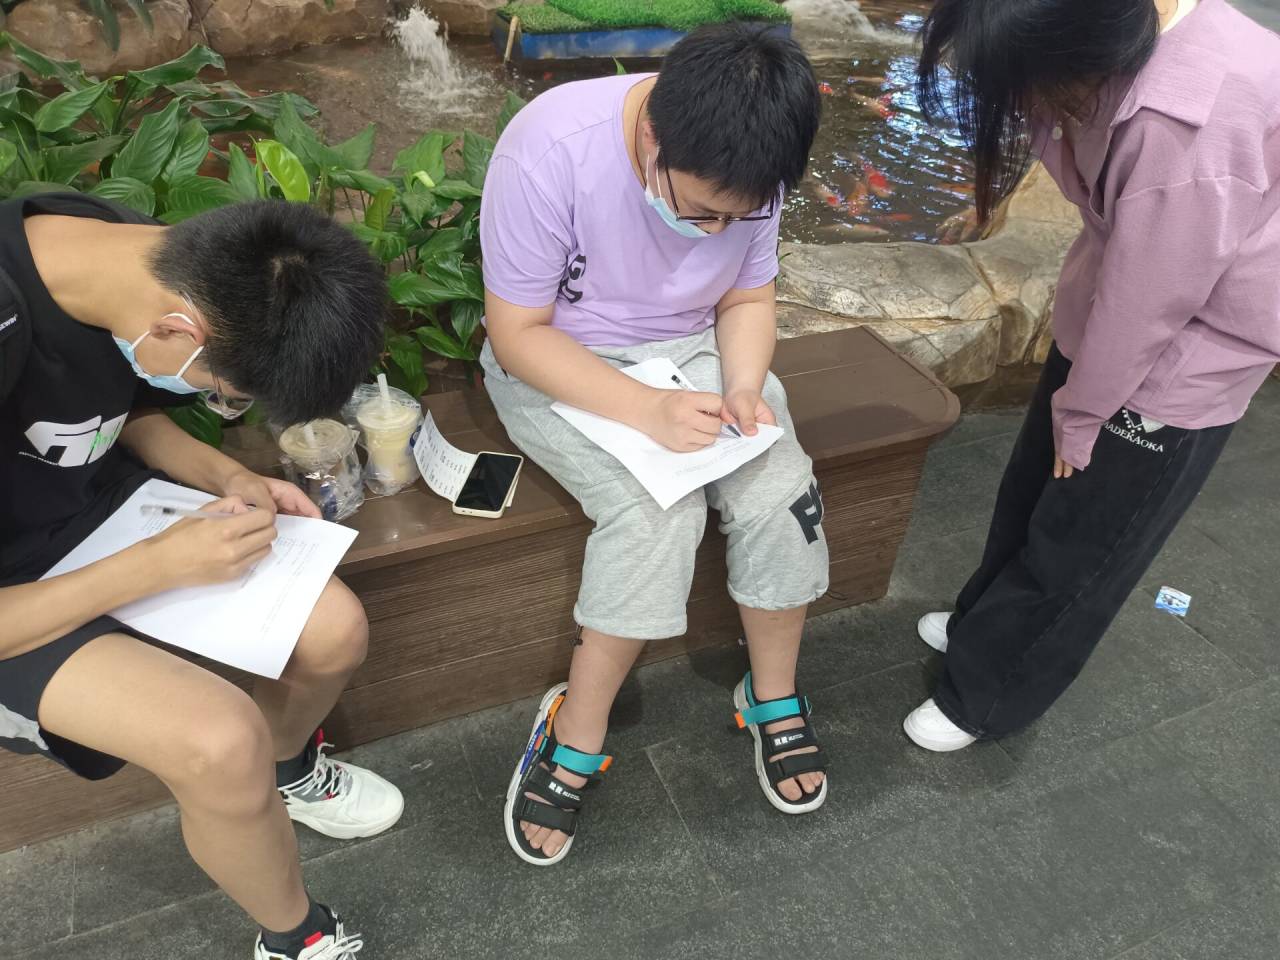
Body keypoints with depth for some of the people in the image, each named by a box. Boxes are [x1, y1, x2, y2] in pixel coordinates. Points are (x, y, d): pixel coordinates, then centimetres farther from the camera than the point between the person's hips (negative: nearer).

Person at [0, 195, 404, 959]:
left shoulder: (149, 260, -14)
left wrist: (227, 478, -9)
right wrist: (164, 564, -25)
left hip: (102, 499, 6)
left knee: (335, 631, -6)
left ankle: (287, 772, 30)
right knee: (223, 740, -26)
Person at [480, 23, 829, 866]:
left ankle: (775, 698, 7)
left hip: (694, 349, 5)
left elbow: (748, 298, 1)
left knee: (783, 491, -19)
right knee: (659, 511, -29)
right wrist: (650, 412, -33)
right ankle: (579, 735, -7)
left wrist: (743, 389, -19)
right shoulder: (550, 150, -27)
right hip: (556, 363, -4)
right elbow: (518, 335, -22)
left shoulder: (743, 169, -13)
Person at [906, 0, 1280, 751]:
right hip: (1111, 319, 8)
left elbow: (1148, 306, -26)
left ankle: (982, 697, 31)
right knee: (1034, 487, 22)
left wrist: (1080, 416, -11)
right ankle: (985, 624, 47)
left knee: (1074, 548, 9)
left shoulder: (1186, 127, -37)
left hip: (1180, 361, -7)